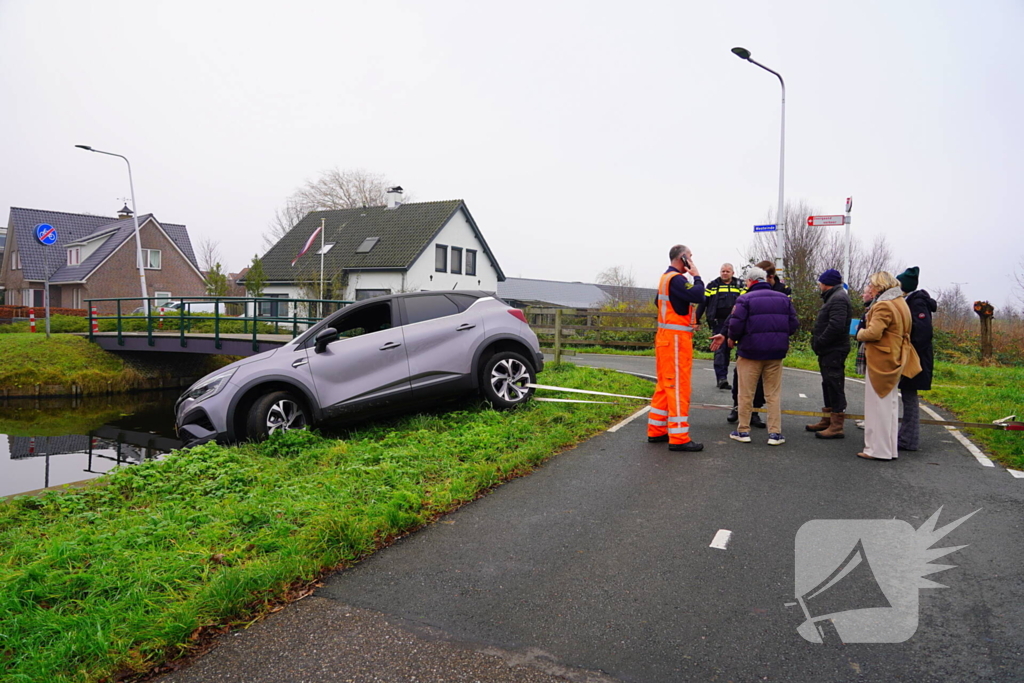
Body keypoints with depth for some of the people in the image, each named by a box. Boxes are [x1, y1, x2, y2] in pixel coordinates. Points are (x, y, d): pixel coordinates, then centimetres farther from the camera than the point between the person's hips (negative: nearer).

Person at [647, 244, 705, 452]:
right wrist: (696, 276, -10)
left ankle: (656, 431, 19)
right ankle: (678, 438, -6)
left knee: (665, 385, 14)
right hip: (676, 339, -10)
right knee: (679, 387, -8)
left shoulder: (665, 278, 17)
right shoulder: (676, 279, -15)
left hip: (666, 337, 10)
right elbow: (697, 296, -26)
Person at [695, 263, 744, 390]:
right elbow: (702, 302, 5)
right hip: (718, 322, -3)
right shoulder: (712, 286, 6)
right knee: (720, 349, -9)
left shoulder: (739, 286, 10)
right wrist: (696, 320, 0)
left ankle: (722, 378, 20)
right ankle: (721, 378, -13)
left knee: (727, 350, 10)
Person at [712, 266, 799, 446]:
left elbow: (736, 324, -15)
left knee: (746, 394, 7)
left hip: (750, 351, -4)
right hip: (776, 352, 4)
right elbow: (794, 324, 6)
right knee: (774, 394, 10)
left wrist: (731, 338, 4)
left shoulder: (745, 299, -8)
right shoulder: (783, 298, 8)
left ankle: (743, 431, 13)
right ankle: (775, 433, 9)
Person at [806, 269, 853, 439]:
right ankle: (828, 420, 28)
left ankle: (837, 426, -3)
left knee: (835, 386, -7)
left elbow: (836, 326, -26)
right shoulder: (832, 297, 19)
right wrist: (818, 343, 9)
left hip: (834, 351, -11)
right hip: (828, 350, 11)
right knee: (828, 386, 17)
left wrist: (819, 343, -19)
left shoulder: (838, 299, -15)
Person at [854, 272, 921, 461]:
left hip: (881, 360, -10)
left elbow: (873, 333, -27)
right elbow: (903, 331, 15)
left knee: (878, 405, -3)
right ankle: (889, 448, 23)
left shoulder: (883, 306, -17)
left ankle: (878, 449, 2)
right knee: (890, 404, 15)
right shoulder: (900, 303, 14)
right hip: (895, 359, 10)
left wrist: (860, 334, -6)